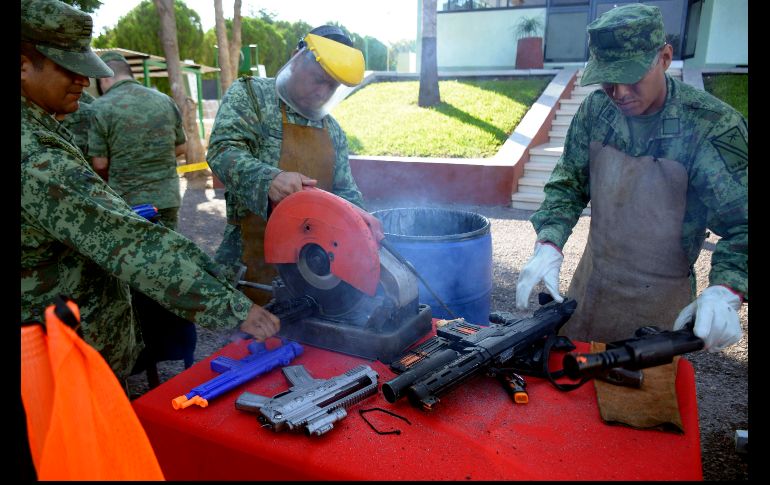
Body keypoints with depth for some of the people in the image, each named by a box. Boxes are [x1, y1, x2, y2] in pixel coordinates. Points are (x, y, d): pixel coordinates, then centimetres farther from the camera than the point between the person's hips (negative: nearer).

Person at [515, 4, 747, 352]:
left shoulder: (714, 126, -19)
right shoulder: (596, 109, -7)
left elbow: (741, 222, -17)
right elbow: (567, 184, -1)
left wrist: (724, 291, -35)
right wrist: (548, 245, -17)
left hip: (660, 302, -3)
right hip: (590, 284, 4)